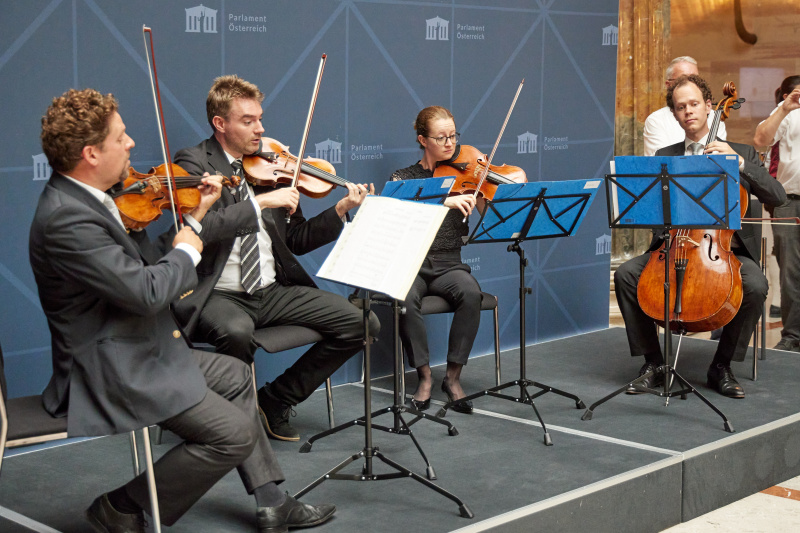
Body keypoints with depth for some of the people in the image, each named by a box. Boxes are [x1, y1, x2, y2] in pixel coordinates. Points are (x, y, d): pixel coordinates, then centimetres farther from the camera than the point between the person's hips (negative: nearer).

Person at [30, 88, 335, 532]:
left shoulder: (85, 197, 4)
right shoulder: (65, 219, -27)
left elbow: (142, 265, 9)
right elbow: (147, 291, -28)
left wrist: (194, 216, 6)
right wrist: (187, 251, -10)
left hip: (138, 350, 11)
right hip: (111, 369, -11)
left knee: (234, 376, 22)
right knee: (234, 433, -12)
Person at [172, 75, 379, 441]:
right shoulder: (193, 163, -3)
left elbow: (297, 241, 14)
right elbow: (198, 227, -22)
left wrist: (342, 209, 0)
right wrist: (261, 202, -24)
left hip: (271, 291, 6)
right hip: (220, 296, -6)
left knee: (359, 324, -8)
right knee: (236, 332, -40)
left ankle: (275, 400, 4)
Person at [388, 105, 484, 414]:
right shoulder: (403, 179, 4)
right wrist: (444, 201, -31)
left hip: (448, 265, 2)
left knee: (470, 292, -32)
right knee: (405, 298, -35)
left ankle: (453, 375, -18)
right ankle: (425, 375, -16)